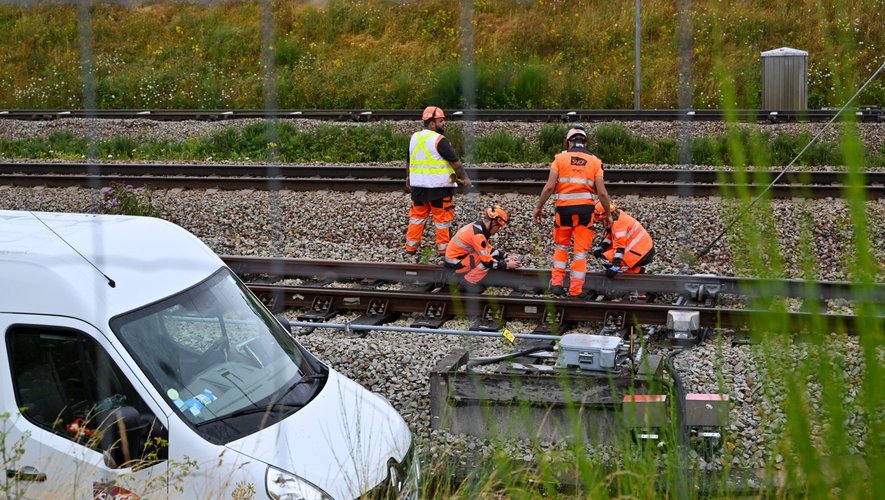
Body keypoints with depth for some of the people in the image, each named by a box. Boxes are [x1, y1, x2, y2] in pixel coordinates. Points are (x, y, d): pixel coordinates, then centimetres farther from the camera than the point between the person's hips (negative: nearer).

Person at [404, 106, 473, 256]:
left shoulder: (414, 138, 7)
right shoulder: (439, 140, -16)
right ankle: (443, 248, 9)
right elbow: (455, 162, -14)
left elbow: (408, 161, 18)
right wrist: (465, 179, -4)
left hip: (418, 187, 7)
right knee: (442, 218, 4)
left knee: (417, 216, 14)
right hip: (438, 188, -7)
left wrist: (408, 178, 31)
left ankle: (411, 246, 16)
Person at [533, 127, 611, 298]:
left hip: (564, 207, 0)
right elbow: (601, 192, -1)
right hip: (586, 208, 0)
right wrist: (608, 213, 10)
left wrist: (539, 207, 3)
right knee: (581, 250, 7)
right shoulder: (594, 161, 5)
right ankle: (576, 289, 8)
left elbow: (549, 186, -6)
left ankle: (557, 283, 14)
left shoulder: (560, 158, 2)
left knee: (561, 246, 20)